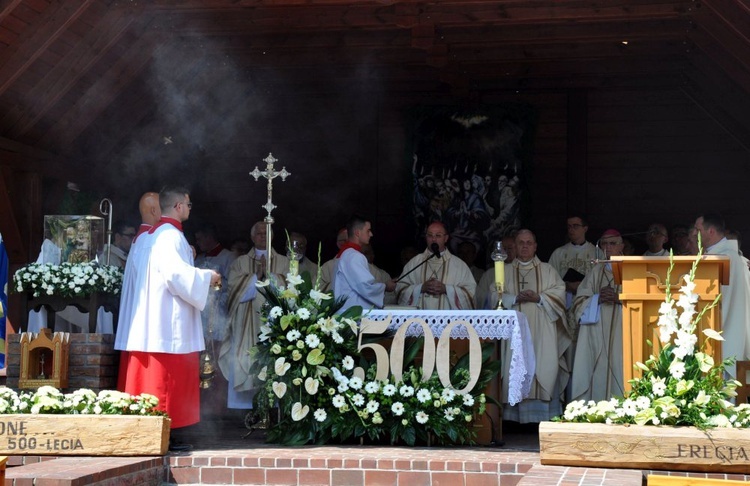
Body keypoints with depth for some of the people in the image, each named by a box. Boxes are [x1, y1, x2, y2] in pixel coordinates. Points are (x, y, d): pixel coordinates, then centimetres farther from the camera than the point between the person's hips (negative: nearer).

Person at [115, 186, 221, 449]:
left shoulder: (145, 237, 17)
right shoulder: (171, 235, -11)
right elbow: (177, 273, -22)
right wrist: (206, 277, -7)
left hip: (145, 323, 9)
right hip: (168, 323, -9)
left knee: (146, 378, 8)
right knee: (166, 381, -6)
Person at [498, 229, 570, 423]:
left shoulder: (547, 270, 16)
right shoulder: (505, 272, 17)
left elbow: (559, 292, 4)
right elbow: (496, 296, 5)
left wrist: (539, 297, -10)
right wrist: (516, 298, -11)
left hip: (541, 331, 0)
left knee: (544, 369, -9)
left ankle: (545, 418, -9)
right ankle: (515, 416, -6)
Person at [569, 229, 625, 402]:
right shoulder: (596, 271, 17)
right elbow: (580, 301, 11)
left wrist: (619, 298, -15)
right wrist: (598, 298, -7)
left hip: (622, 333, -2)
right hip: (597, 334, 2)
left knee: (619, 371, -11)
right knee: (597, 374, -5)